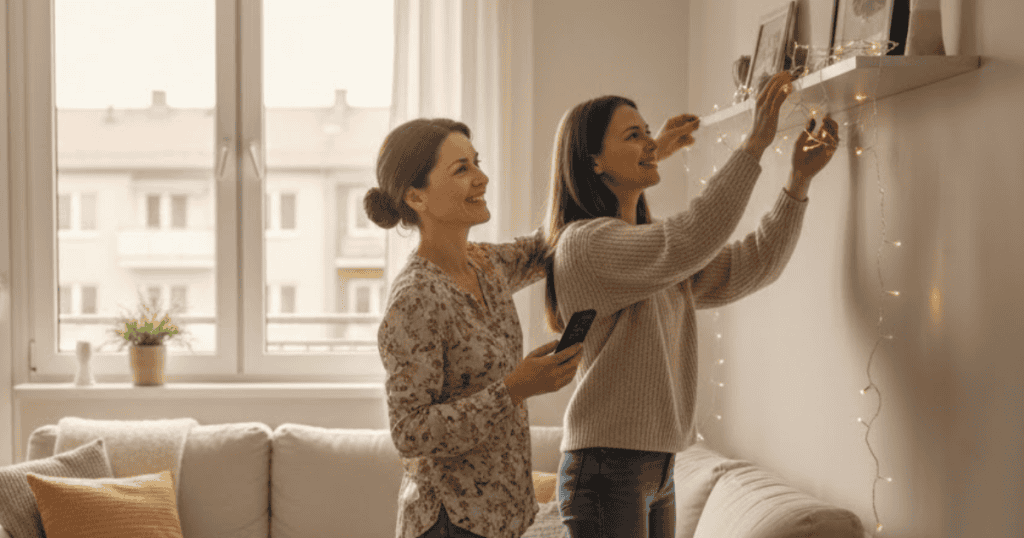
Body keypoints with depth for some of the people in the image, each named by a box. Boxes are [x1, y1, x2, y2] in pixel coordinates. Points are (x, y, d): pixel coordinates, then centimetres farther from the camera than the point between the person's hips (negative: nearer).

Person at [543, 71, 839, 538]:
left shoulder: (653, 244, 15)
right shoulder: (585, 242, -14)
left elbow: (752, 266, 12)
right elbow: (689, 241, -29)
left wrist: (799, 179, 2)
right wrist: (755, 144, -27)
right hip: (606, 469, -9)